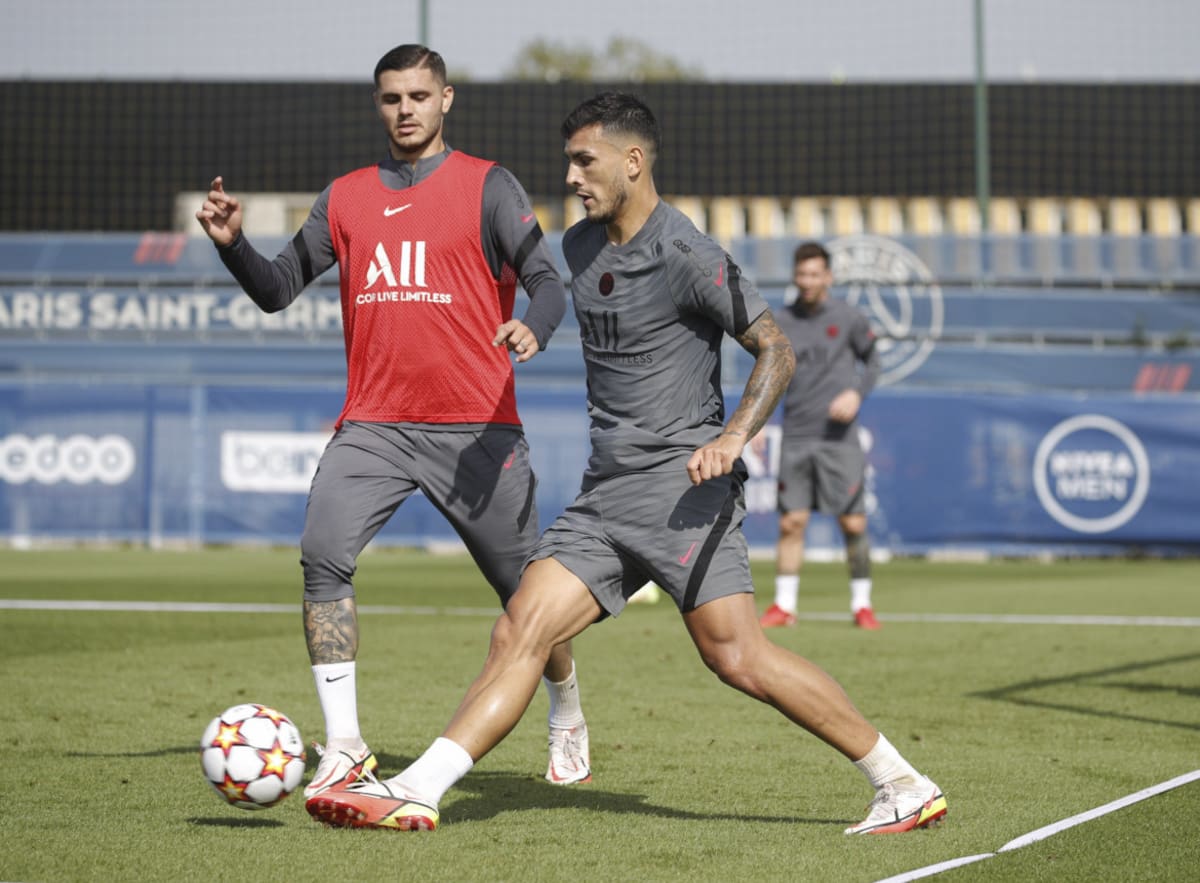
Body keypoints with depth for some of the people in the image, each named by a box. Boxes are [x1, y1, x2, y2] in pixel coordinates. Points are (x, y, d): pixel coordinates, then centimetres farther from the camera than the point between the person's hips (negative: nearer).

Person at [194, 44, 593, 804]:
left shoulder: (486, 186, 1)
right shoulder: (346, 198, 13)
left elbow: (546, 280, -7)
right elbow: (279, 290, 15)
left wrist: (535, 329, -29)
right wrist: (233, 244, -4)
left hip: (475, 427, -3)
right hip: (373, 424, 3)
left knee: (524, 585, 6)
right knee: (324, 555, -19)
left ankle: (568, 725, 33)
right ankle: (344, 747, -13)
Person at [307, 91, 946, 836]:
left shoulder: (686, 257, -10)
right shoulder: (580, 248, 14)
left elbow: (777, 349, -10)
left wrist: (733, 437, -24)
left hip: (682, 481, -7)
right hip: (607, 491, 7)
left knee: (738, 658, -13)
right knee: (520, 632, -4)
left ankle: (903, 784, -5)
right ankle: (415, 793, -9)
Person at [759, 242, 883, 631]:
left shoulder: (848, 318, 0)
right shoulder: (782, 323, 6)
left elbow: (872, 363, 10)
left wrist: (857, 393, -10)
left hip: (840, 439, -2)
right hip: (796, 438, 2)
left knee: (853, 525, -3)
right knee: (791, 523, -1)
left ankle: (862, 605, 10)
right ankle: (783, 606, 7)